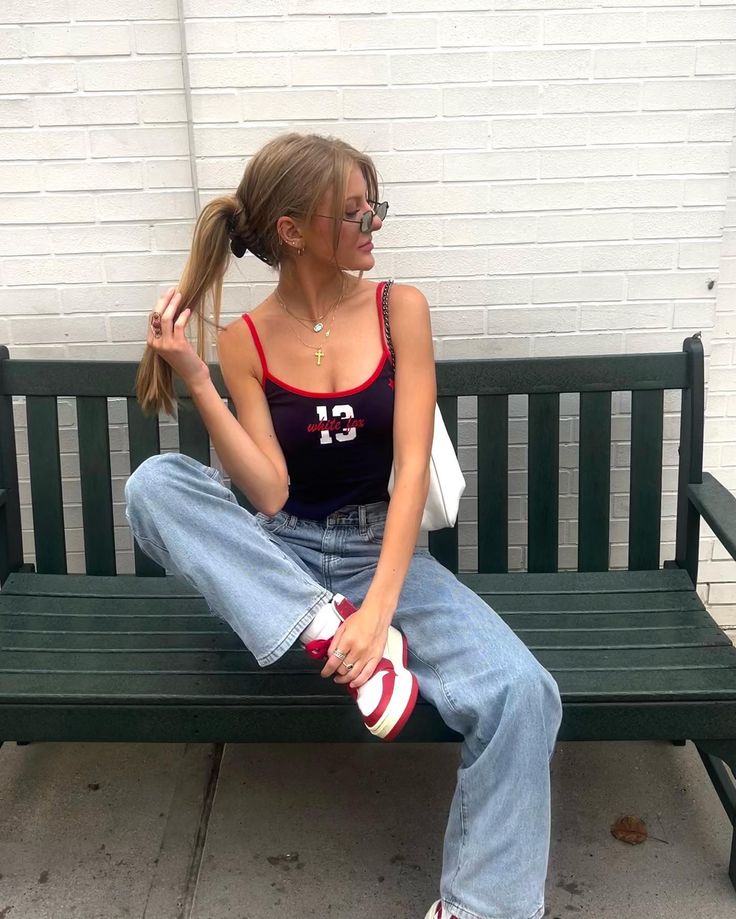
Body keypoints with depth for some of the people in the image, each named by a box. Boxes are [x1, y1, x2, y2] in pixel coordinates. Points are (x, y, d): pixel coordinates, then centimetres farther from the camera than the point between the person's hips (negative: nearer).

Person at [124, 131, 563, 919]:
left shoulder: (400, 310, -5)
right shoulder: (244, 340, -4)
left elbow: (412, 466, -12)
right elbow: (268, 496, -11)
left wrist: (379, 608, -24)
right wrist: (195, 382, -21)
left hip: (378, 550, 0)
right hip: (278, 561, 1)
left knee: (520, 693, -27)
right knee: (153, 483, -28)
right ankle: (328, 631, -26)